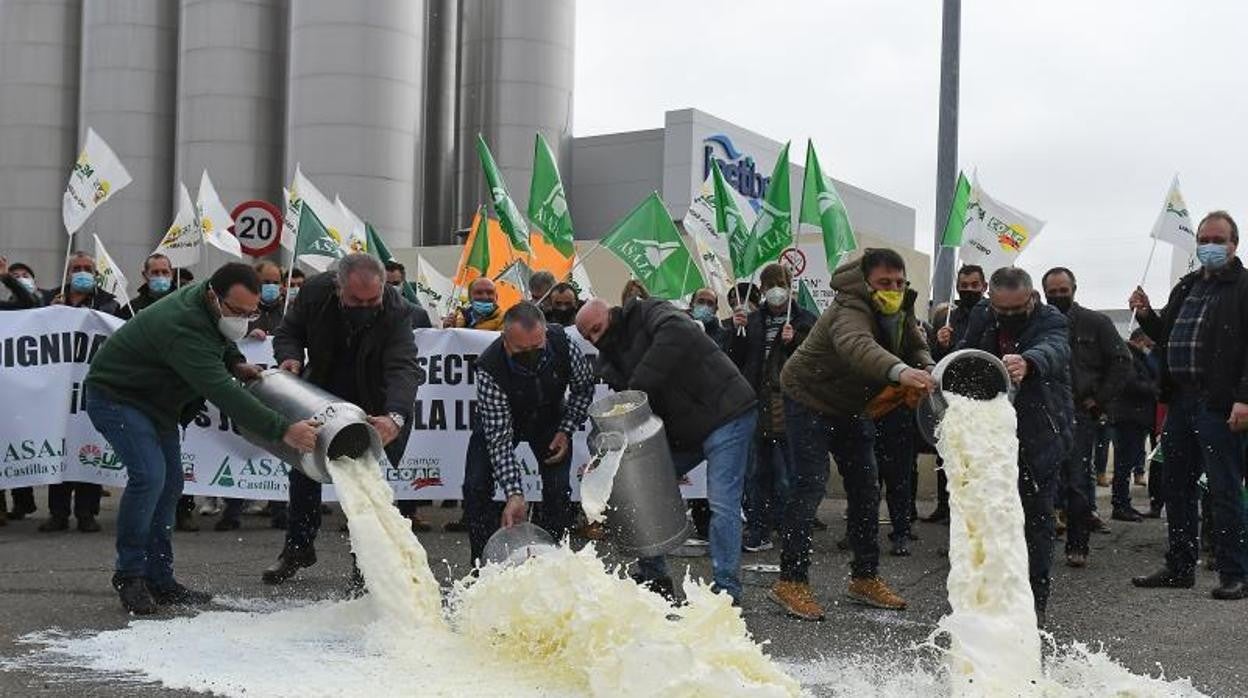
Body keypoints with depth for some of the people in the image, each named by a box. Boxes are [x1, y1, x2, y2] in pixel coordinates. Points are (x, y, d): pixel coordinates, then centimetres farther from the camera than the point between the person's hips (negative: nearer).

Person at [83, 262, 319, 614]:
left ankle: (159, 578, 12)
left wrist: (236, 363, -2)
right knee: (149, 475, -23)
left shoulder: (210, 303, -7)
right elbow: (224, 395, -43)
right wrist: (282, 430, -47)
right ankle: (130, 575, -9)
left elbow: (218, 340, 19)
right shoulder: (183, 328, -36)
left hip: (157, 400, 10)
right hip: (116, 397, -10)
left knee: (170, 482, 6)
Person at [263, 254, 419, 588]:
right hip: (322, 393, 4)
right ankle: (298, 547, 27)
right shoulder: (315, 292, -23)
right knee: (303, 469, 9)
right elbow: (289, 331, -5)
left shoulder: (396, 311, -33)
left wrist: (395, 417, -59)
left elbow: (403, 368, -43)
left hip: (375, 405, -4)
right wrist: (290, 357, -29)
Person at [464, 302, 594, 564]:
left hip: (549, 418, 2)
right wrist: (514, 494, -43)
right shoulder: (489, 369, -38)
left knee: (559, 490, -13)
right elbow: (499, 436, -36)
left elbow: (584, 385, -8)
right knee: (476, 488, -15)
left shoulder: (562, 343, -31)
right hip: (498, 421, -1)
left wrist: (566, 430, -16)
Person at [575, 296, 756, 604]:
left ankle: (726, 590, -6)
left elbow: (677, 332, -37)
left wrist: (638, 387, -37)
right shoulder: (610, 359, 9)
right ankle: (653, 578, 21)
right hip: (680, 431, 9)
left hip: (725, 414, -9)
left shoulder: (648, 313, -13)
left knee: (722, 504, -13)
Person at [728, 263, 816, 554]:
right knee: (755, 472, 5)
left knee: (785, 475, -4)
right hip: (755, 404, 4)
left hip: (787, 407, -4)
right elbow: (737, 360, 12)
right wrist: (737, 331, -2)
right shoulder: (753, 320, 14)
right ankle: (757, 532, 11)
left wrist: (793, 341, -16)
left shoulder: (806, 320, 3)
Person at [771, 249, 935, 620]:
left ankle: (865, 578, 18)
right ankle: (790, 581, -9)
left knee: (866, 488, 8)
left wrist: (926, 372, -22)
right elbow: (857, 346, -55)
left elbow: (917, 346, 3)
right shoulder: (850, 311, -34)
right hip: (809, 399, -8)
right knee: (810, 486, -15)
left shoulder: (900, 310, -6)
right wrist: (900, 371, -75)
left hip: (850, 405, 9)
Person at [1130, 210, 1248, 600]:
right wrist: (1146, 316, 8)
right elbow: (1166, 336, 28)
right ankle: (1180, 568, 21)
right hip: (1181, 401, 8)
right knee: (1176, 488, 12)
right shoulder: (1186, 287, 18)